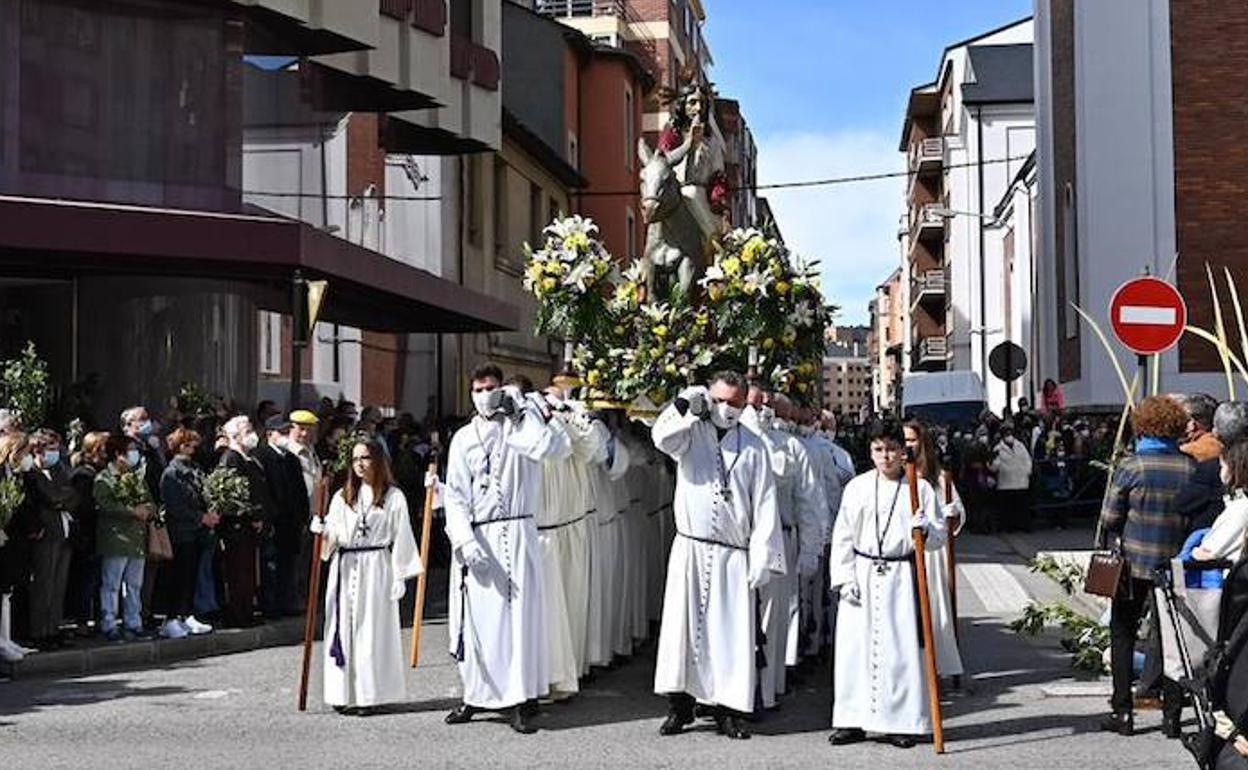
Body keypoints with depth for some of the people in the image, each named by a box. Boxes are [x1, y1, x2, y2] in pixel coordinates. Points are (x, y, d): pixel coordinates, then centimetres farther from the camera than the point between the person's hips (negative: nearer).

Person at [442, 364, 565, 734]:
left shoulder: (519, 428, 6)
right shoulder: (463, 438, 11)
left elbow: (547, 446, -18)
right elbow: (455, 495, 4)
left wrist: (522, 406, -7)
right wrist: (465, 540, -9)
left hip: (516, 534, -2)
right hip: (477, 538, 2)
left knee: (519, 614, -4)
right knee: (477, 617, 4)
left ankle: (519, 702, 0)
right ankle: (477, 694, 16)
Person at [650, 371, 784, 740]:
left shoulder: (753, 447, 7)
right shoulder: (691, 432, 7)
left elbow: (764, 506, 4)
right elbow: (662, 438, -16)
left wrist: (761, 560, -3)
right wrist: (685, 405, -18)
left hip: (734, 555, 0)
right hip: (690, 549, 0)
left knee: (732, 632, 0)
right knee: (683, 624, 0)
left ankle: (727, 709, 9)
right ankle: (680, 706, 10)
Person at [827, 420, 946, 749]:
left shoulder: (920, 488, 2)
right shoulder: (857, 487, 5)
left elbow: (939, 537, 3)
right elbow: (843, 537, 5)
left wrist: (925, 529, -19)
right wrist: (844, 578, -3)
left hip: (901, 576, -1)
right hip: (862, 575, 1)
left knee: (902, 648, -1)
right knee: (855, 647, 1)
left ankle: (901, 722, 9)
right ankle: (852, 720, 10)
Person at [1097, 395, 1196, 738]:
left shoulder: (1130, 466, -12)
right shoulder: (1191, 468, -4)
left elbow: (1110, 517, -7)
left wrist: (1102, 549, 9)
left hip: (1135, 561, -3)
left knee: (1123, 634, 10)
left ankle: (1122, 712, 9)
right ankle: (1172, 715, 12)